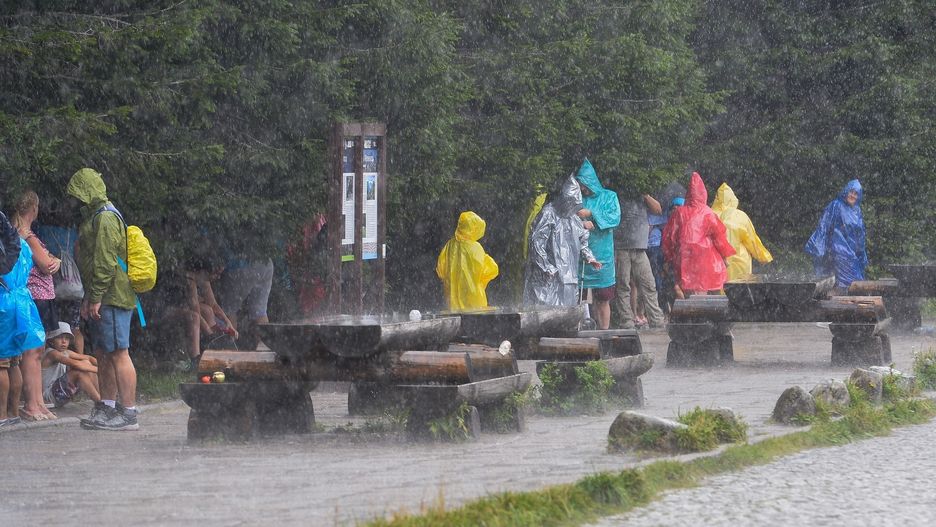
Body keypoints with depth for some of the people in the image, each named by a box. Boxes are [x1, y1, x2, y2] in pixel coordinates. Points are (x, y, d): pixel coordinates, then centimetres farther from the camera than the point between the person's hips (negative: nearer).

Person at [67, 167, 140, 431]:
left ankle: (129, 414, -12)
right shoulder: (95, 217, 21)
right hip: (103, 300, 11)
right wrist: (88, 299, 23)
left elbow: (105, 262, -20)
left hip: (112, 298, -11)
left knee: (118, 354, -11)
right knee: (103, 354, 14)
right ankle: (106, 408, 21)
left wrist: (96, 298, -19)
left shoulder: (105, 219, -13)